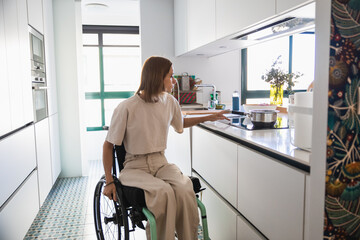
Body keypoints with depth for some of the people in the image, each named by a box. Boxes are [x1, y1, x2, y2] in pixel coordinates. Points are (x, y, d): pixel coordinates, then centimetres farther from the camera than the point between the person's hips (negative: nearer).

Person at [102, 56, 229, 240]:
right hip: (135, 166, -4)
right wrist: (109, 181, -7)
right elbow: (108, 145, -3)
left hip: (160, 162, 4)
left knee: (184, 189, -29)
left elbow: (181, 123, 27)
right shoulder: (127, 108, -12)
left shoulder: (170, 102, 4)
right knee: (163, 191, -34)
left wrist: (208, 118, 24)